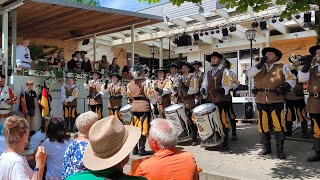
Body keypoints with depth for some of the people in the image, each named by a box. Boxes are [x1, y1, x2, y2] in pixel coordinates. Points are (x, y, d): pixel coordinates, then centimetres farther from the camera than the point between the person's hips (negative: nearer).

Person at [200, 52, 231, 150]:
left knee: (223, 120, -7)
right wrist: (203, 89, -3)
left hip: (221, 100, -5)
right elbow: (204, 83, 19)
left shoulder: (224, 71, 3)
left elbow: (226, 84, -6)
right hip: (210, 100, 5)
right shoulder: (208, 73, 21)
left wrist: (223, 90, -25)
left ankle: (225, 142, 1)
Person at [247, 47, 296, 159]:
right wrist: (260, 64, -9)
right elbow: (249, 74, 0)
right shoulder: (259, 67, 17)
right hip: (261, 101, 3)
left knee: (279, 125, -6)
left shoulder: (282, 67, 11)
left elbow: (291, 79, 5)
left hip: (276, 100, -3)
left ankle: (280, 149, 4)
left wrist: (284, 86, -15)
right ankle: (266, 148, 19)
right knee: (263, 125, 7)